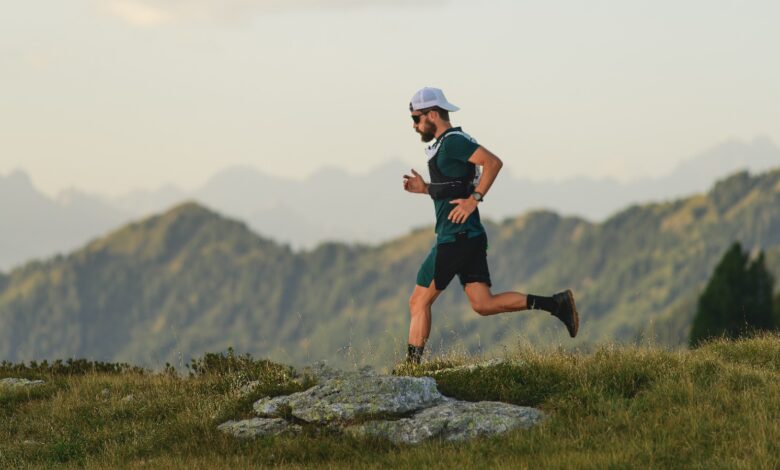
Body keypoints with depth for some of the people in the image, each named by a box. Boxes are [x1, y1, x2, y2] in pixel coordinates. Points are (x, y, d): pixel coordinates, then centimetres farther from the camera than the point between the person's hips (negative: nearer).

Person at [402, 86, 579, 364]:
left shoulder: (453, 141, -11)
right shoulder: (446, 144, 19)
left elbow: (493, 162, -24)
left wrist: (474, 199, -23)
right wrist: (425, 189, 19)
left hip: (456, 237, -10)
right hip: (469, 237, 10)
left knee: (419, 302, -2)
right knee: (483, 304, 4)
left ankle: (411, 366, 1)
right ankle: (556, 304, -1)